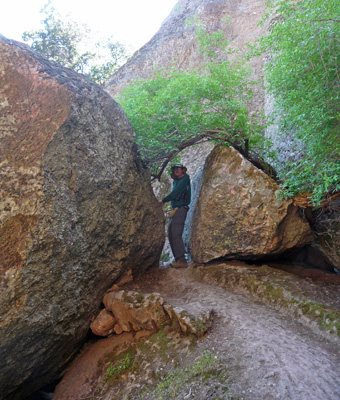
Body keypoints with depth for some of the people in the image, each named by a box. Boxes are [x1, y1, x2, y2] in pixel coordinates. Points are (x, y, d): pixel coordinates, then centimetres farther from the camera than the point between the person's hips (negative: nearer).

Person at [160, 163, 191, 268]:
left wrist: (163, 201, -8)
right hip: (174, 210, 10)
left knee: (176, 234, -18)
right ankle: (177, 259, 9)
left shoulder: (184, 180, -4)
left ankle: (182, 260, -20)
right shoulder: (176, 181, 23)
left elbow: (175, 193, -12)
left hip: (180, 208, -9)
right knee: (171, 235, 6)